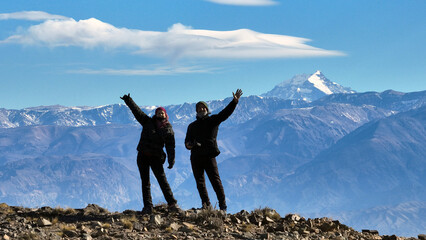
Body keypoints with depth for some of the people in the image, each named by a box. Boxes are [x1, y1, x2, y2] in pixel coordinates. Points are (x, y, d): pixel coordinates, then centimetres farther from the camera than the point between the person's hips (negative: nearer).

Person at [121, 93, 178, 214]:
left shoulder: (168, 129, 4)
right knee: (145, 182, 2)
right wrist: (128, 100, -3)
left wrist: (171, 159, -9)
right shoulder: (148, 122, 7)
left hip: (156, 157, -2)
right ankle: (147, 206, 4)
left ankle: (172, 204, -8)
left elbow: (170, 146, 1)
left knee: (162, 180, -10)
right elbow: (136, 110, 5)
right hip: (142, 156, 2)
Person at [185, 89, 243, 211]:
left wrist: (235, 101, -16)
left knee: (215, 180, -11)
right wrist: (189, 144, -9)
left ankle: (222, 205, -11)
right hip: (195, 157, 4)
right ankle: (206, 205, 9)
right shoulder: (192, 126, 21)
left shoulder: (212, 120, 11)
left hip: (209, 155, -4)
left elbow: (225, 113, -3)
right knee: (200, 182, 3)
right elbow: (187, 142, 16)